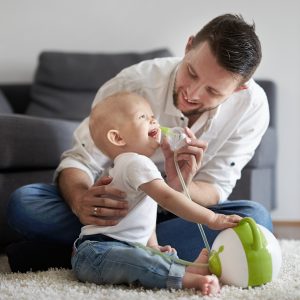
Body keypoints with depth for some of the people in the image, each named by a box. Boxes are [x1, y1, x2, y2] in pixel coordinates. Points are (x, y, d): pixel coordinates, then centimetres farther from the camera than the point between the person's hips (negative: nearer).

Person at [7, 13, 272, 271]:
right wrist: (80, 200, -43)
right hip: (117, 209, 0)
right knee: (23, 202, -26)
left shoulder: (252, 106, -18)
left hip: (180, 214, 1)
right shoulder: (134, 82, -22)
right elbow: (79, 160, -19)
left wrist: (182, 188, -41)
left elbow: (215, 190, -17)